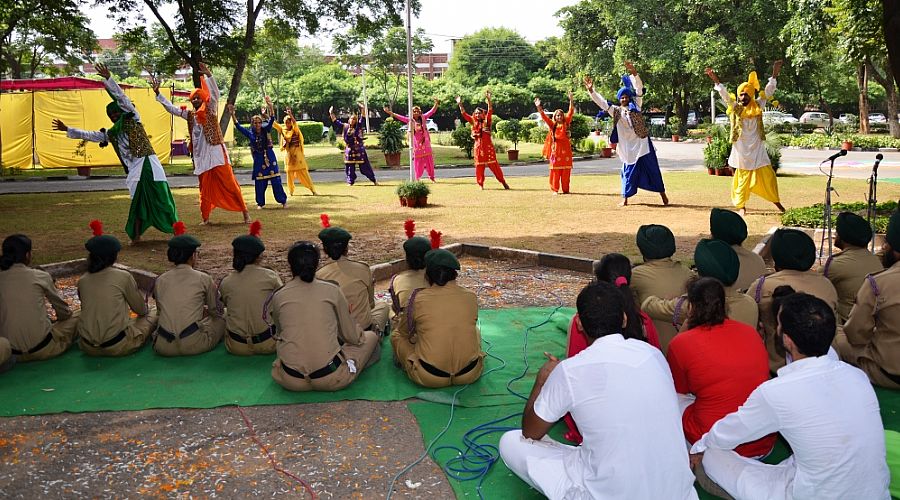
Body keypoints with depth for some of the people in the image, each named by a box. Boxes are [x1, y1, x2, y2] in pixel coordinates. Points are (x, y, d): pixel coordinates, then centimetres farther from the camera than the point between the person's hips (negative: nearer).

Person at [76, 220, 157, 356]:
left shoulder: (82, 281, 5)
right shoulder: (123, 276, -7)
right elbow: (141, 310, 4)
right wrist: (146, 308, 29)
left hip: (87, 347, 5)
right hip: (117, 346, -4)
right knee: (155, 313, 15)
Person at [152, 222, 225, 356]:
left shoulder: (159, 281, 8)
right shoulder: (203, 279, -1)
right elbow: (216, 311, 11)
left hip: (164, 347, 4)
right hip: (194, 345, -4)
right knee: (222, 318, 20)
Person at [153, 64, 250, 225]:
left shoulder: (210, 110, 1)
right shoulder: (190, 114, 15)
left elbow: (215, 94, -13)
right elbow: (171, 108, 18)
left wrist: (208, 75, -25)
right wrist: (157, 93, 11)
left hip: (216, 154, -5)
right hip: (201, 156, 5)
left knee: (230, 184, -5)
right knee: (205, 189, 10)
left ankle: (245, 213, 0)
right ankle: (205, 218, 16)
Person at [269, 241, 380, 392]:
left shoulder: (278, 296, 2)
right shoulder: (331, 290, -2)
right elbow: (353, 337, 5)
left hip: (290, 381, 2)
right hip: (331, 379, -2)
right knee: (371, 336, 21)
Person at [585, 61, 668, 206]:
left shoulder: (635, 105, 5)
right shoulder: (616, 111, 6)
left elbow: (639, 89, -4)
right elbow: (601, 102, 0)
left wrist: (634, 73, -16)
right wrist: (591, 90, -10)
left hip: (643, 143, 0)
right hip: (628, 146, 0)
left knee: (652, 168, 4)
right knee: (629, 170, 4)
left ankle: (662, 194, 14)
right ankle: (625, 198, 12)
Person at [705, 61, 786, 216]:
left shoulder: (758, 106, 5)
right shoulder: (735, 108, -1)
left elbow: (768, 92, 3)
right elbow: (724, 94, -10)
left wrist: (774, 75, -5)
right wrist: (716, 80, -20)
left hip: (757, 149, 2)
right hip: (741, 150, -2)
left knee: (768, 176, 5)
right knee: (742, 178, 3)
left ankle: (777, 202, 20)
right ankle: (742, 207, 10)